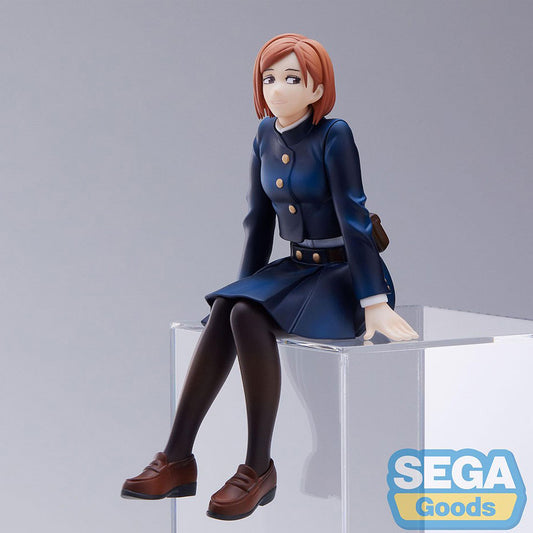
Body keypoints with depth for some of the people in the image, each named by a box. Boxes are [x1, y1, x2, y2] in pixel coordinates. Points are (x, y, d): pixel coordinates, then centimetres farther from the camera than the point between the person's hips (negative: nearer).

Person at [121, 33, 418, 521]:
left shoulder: (334, 136, -15)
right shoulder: (266, 135, 5)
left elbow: (354, 217, -19)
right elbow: (259, 219, 13)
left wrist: (375, 303, -22)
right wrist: (246, 288, 14)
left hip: (349, 274, -6)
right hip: (298, 269, 6)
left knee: (249, 318, -30)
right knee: (224, 311, -22)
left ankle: (259, 468, -23)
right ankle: (178, 459, -23)